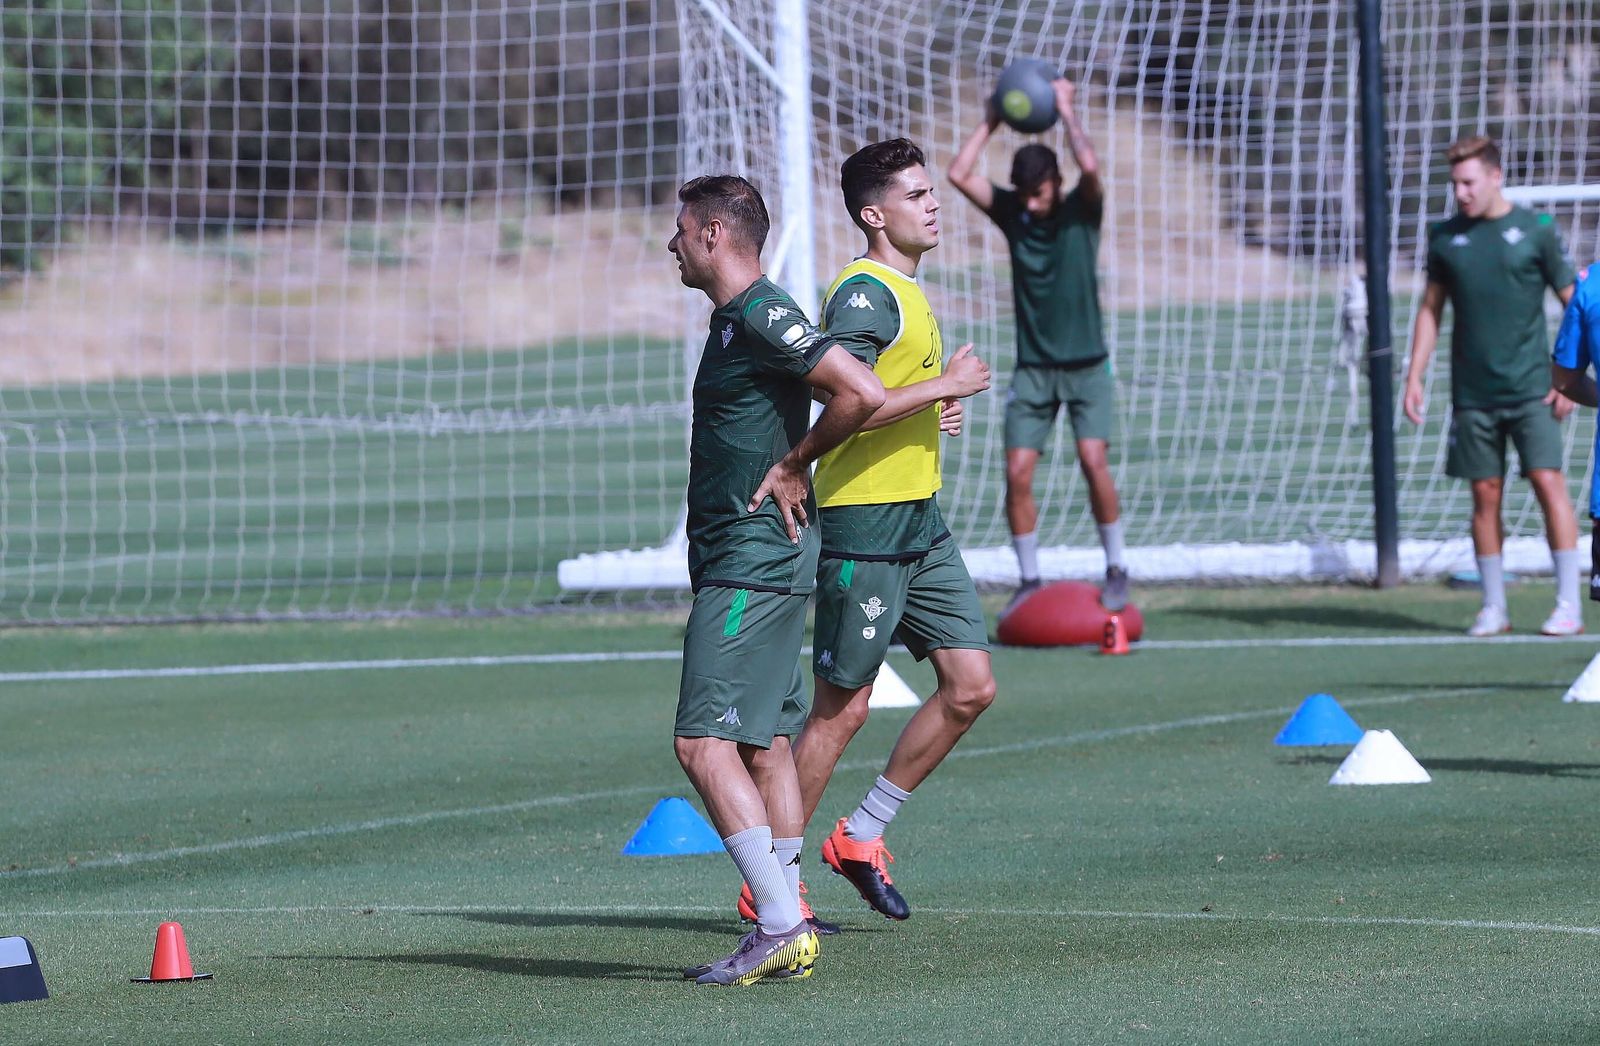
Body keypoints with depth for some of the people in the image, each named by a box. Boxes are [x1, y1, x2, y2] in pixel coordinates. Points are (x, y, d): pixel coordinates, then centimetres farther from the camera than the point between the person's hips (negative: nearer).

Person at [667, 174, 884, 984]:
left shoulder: (762, 317, -15)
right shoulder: (735, 319, 16)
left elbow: (863, 393, -23)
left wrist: (795, 464, -14)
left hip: (751, 567, -11)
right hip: (741, 565, 11)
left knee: (704, 742, -13)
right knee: (763, 743, 10)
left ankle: (781, 925, -15)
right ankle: (785, 931, 12)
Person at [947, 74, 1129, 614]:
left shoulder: (1082, 209, -4)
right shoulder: (1012, 213, 3)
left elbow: (1090, 167, -25)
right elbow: (959, 174, -7)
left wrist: (1067, 112, -16)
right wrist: (991, 122, -5)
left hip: (1086, 366, -3)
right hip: (1032, 368, 3)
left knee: (1094, 460, -17)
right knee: (1017, 472, -6)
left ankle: (1116, 570, -3)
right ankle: (1028, 580, 7)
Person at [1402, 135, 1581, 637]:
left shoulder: (1535, 231, -2)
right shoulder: (1445, 237, 7)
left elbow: (1575, 303, 2)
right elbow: (1430, 309, 17)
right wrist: (1414, 378, 9)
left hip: (1530, 388, -3)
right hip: (1472, 394, 3)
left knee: (1548, 483, -9)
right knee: (1485, 494, 4)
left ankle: (1568, 604, -5)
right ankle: (1493, 608, 11)